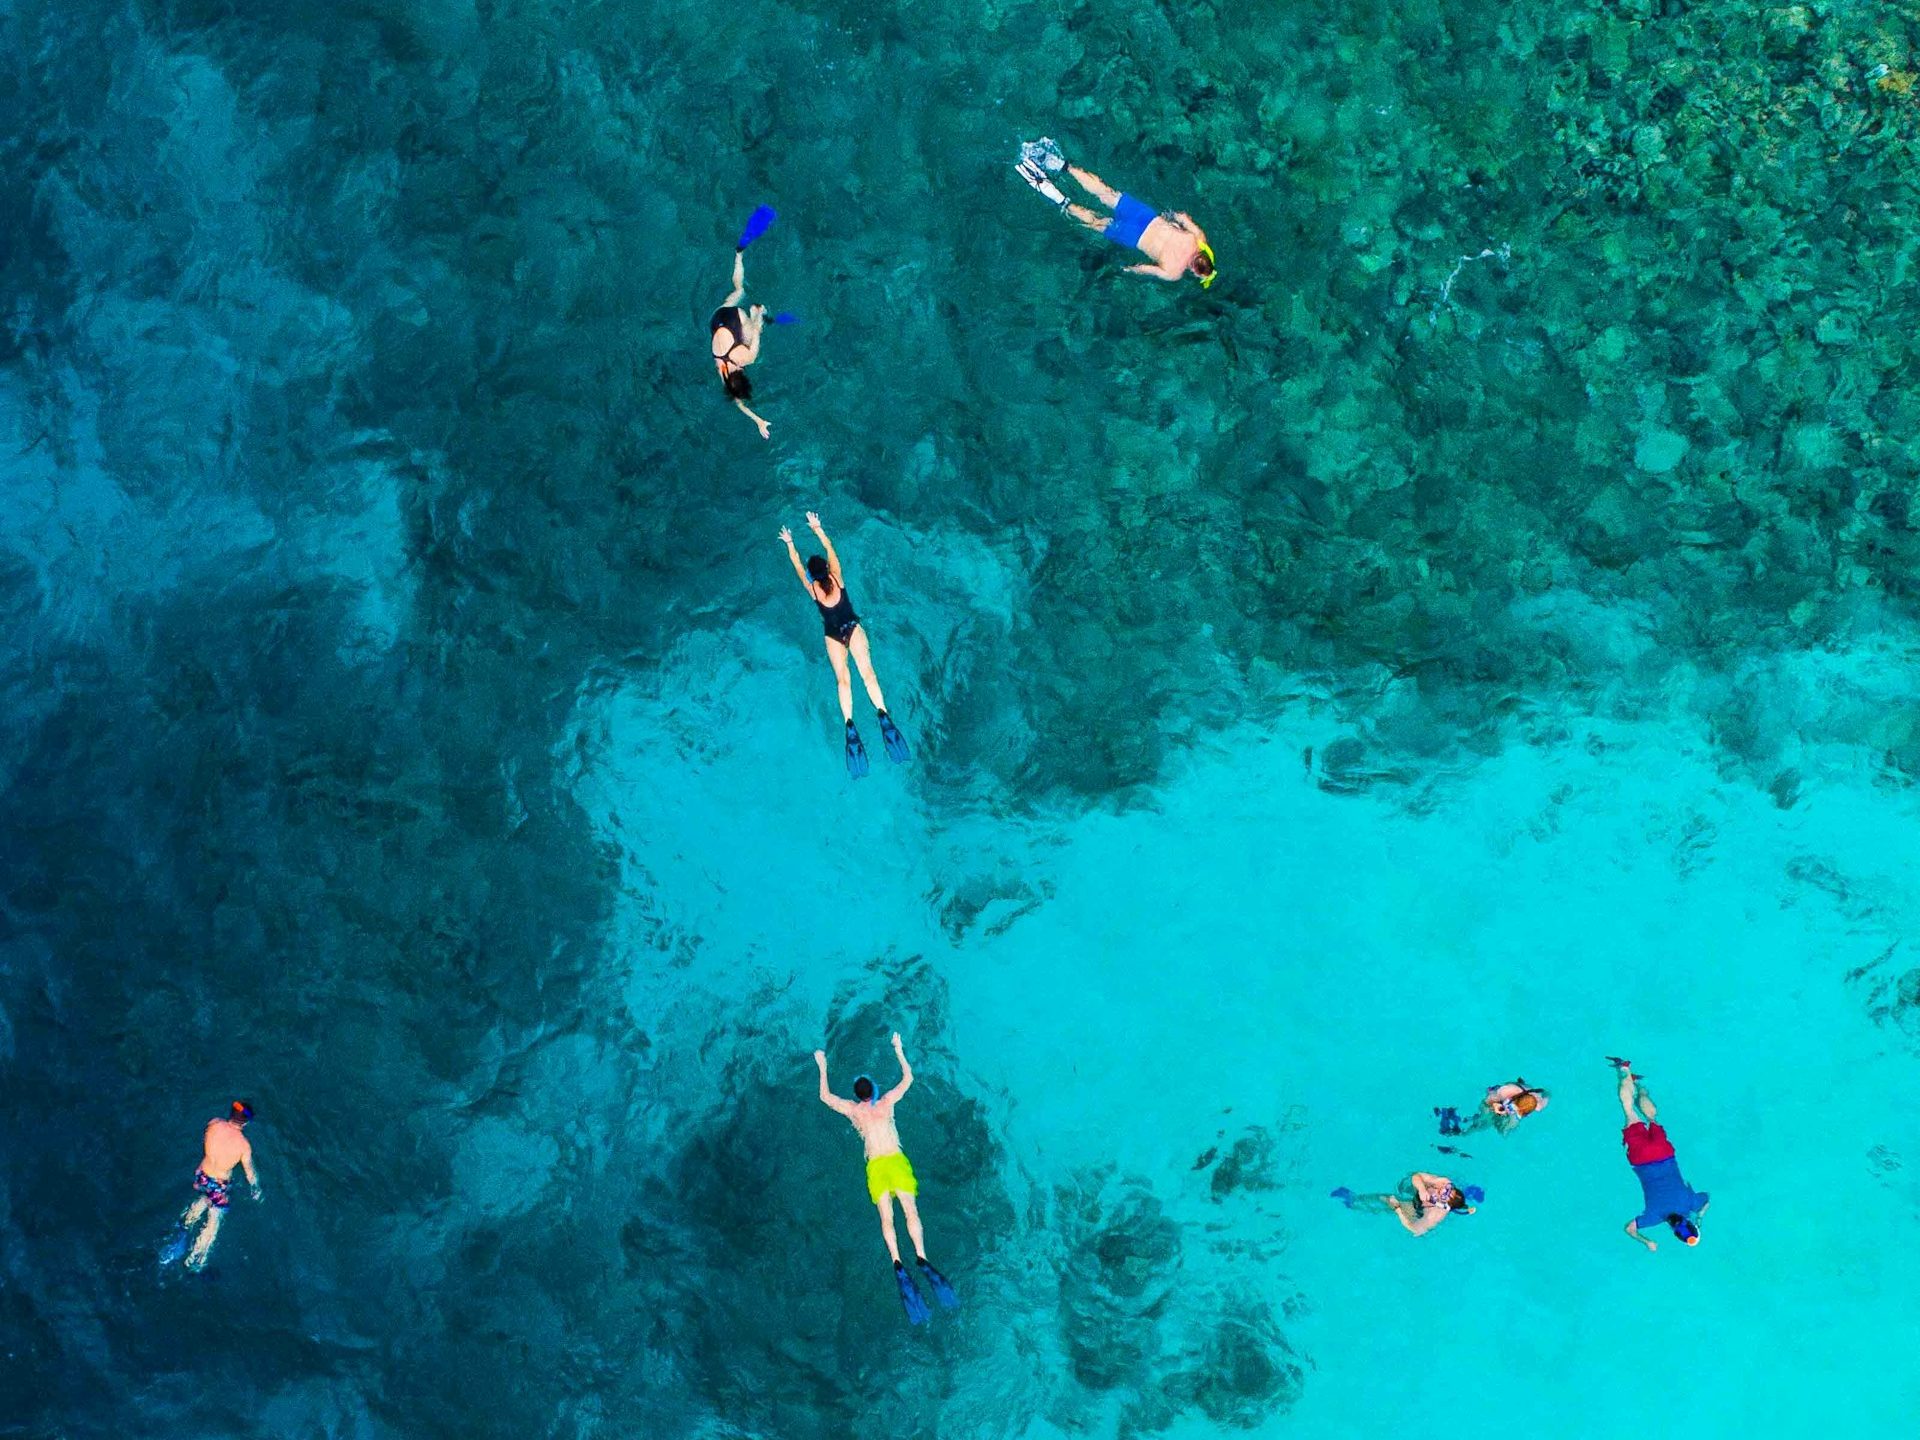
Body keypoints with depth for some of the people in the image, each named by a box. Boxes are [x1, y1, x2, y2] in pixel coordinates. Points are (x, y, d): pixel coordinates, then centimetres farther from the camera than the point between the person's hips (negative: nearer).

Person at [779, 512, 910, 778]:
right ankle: (883, 714, -34)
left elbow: (797, 565, 10)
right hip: (853, 628, 0)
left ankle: (849, 724, -30)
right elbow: (830, 549, 7)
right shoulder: (836, 578, -2)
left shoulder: (812, 588, -3)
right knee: (867, 672, -15)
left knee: (843, 679, -10)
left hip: (833, 636, 0)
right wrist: (817, 529, 15)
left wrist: (789, 543, 22)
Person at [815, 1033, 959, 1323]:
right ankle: (921, 1258, -27)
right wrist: (898, 1050, 26)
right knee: (911, 1212, -9)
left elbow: (825, 1096, 24)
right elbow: (908, 1078, 20)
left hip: (876, 1167, 0)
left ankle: (897, 1263, -29)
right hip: (897, 1161, 0)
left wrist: (823, 1067, 31)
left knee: (886, 1217, -10)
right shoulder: (886, 1102, 9)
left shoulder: (852, 1110, 10)